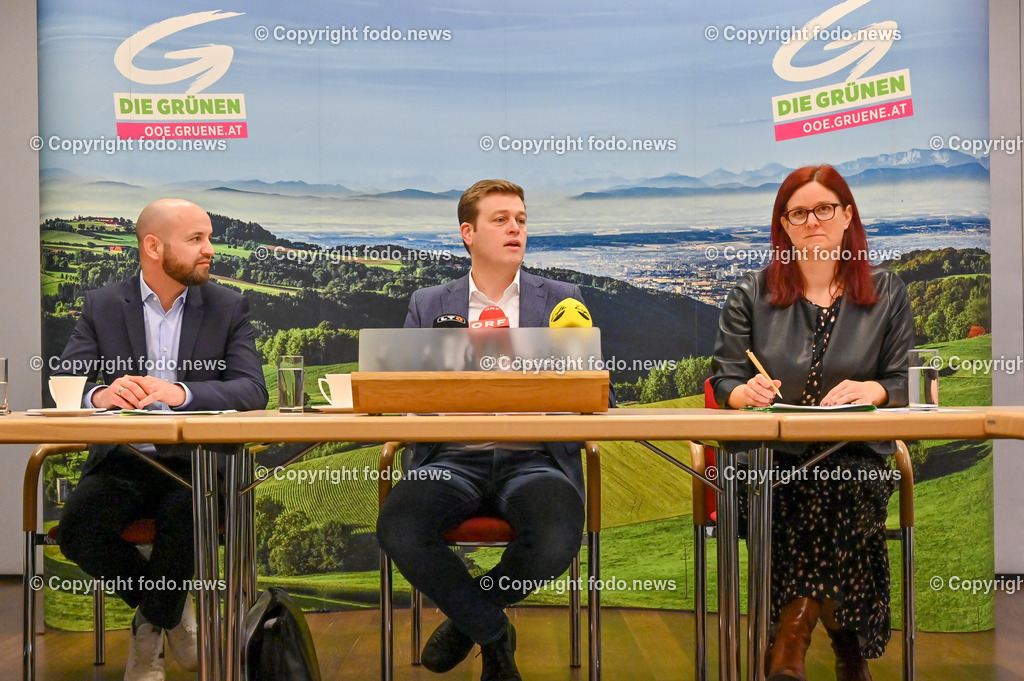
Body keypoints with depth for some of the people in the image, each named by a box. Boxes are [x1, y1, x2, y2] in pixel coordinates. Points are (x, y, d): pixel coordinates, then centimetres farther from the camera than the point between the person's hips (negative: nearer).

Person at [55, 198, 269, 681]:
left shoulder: (228, 308, 5)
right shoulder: (102, 306, 7)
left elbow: (253, 391, -8)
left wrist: (180, 392, -27)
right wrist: (98, 395, -28)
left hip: (196, 462, -1)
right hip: (122, 462, 1)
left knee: (186, 515, -33)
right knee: (77, 526, -27)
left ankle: (150, 627, -2)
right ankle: (171, 609, 3)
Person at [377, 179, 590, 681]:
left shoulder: (561, 299, 14)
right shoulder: (428, 305, 16)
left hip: (534, 457, 0)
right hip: (453, 459, 1)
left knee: (556, 540, -32)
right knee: (398, 530, -29)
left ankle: (469, 616, 5)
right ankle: (493, 633, 0)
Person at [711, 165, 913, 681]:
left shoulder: (887, 294, 14)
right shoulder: (751, 296, 13)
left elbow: (904, 384, 8)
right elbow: (724, 382, 7)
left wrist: (871, 390, -15)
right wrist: (746, 393, -17)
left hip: (855, 453, 0)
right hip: (769, 453, 0)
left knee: (842, 490, -35)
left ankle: (796, 624, -19)